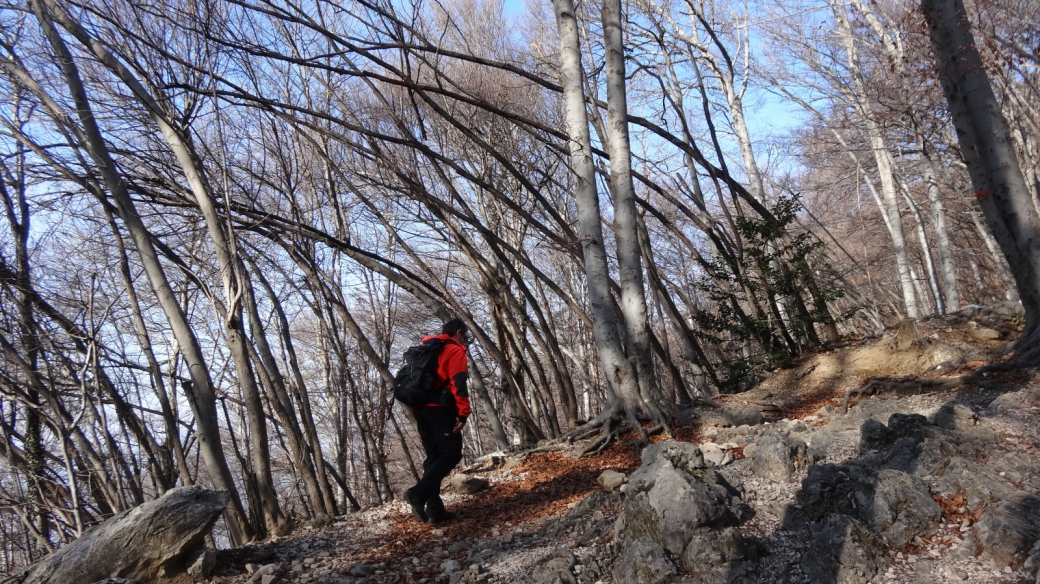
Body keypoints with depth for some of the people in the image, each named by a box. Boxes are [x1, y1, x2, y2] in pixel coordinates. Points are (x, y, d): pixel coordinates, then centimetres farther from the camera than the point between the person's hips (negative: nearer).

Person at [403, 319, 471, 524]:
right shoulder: (456, 351, 0)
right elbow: (458, 384, -13)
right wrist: (463, 413, -17)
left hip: (421, 408, 8)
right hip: (440, 409, -8)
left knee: (434, 457, 10)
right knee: (451, 453, -7)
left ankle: (434, 509, 5)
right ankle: (418, 493, -22)